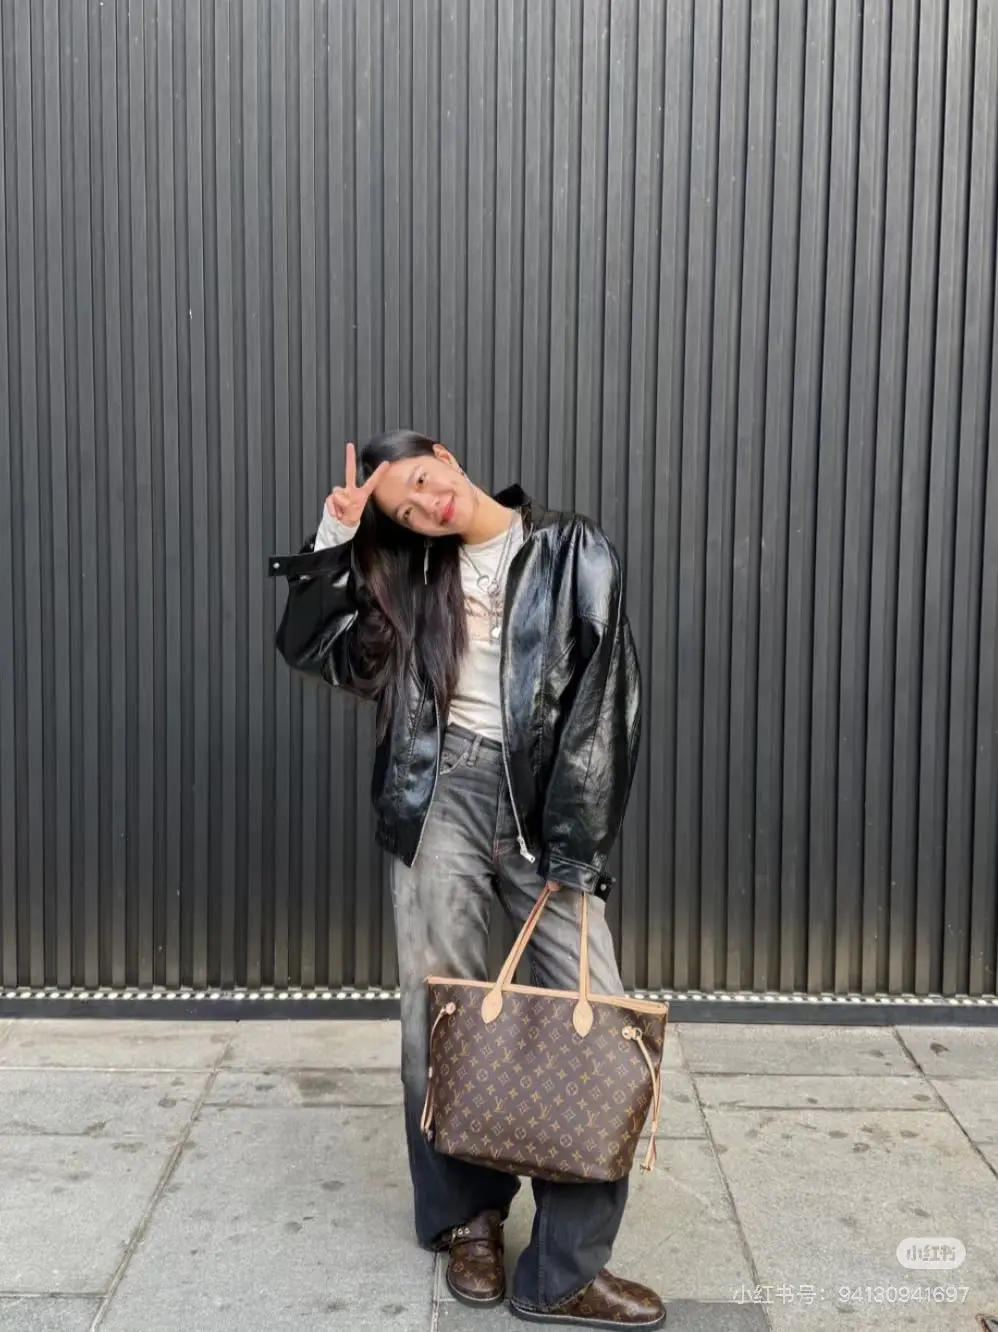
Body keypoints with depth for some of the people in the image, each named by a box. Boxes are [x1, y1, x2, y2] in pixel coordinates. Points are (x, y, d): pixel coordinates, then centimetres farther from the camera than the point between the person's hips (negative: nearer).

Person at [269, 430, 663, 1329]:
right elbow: (313, 648, 9)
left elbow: (604, 701, -6)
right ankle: (468, 1215, 25)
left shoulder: (574, 554, 0)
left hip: (541, 806, -2)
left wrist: (574, 846, -12)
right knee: (438, 1009, 5)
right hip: (442, 799, 2)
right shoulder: (419, 574, 11)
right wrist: (337, 539, -1)